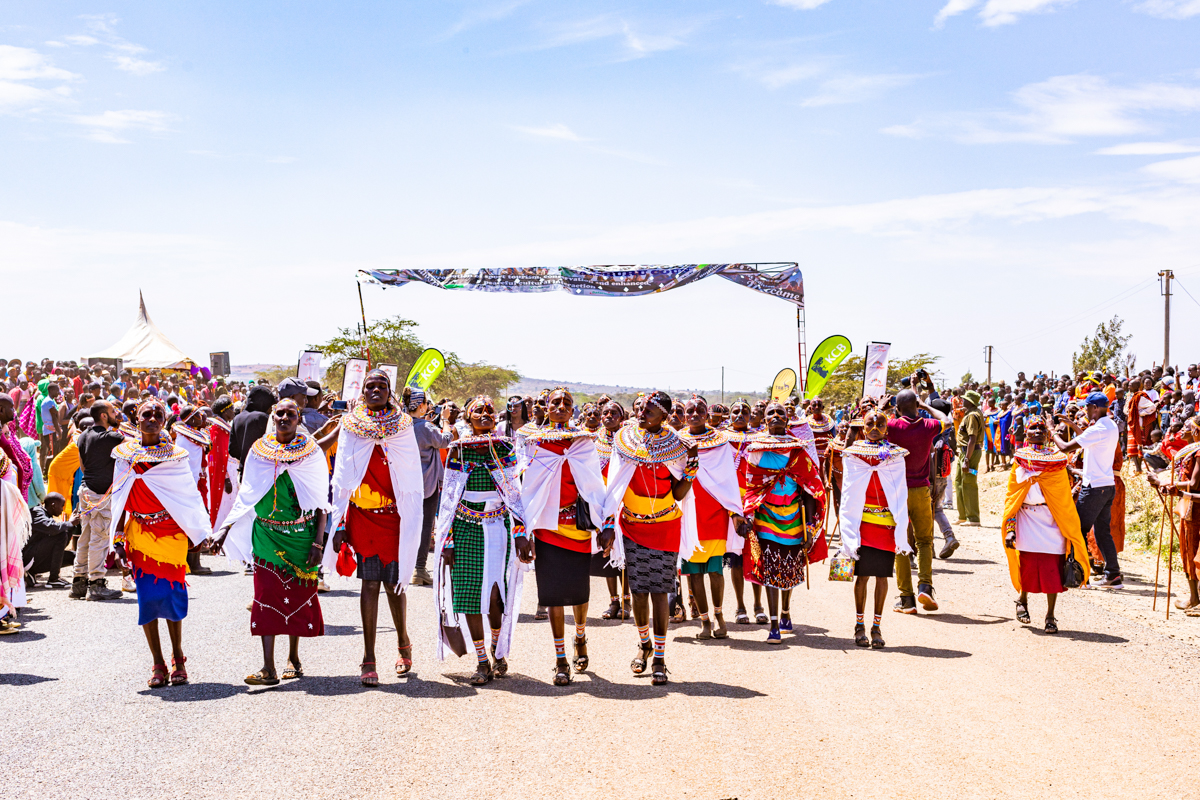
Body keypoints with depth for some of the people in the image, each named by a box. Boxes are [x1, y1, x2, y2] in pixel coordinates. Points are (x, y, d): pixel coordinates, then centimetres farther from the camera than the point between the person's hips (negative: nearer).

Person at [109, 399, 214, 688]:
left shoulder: (175, 454, 0)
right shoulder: (125, 454, 6)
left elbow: (189, 496, 2)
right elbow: (121, 499, 10)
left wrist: (201, 533, -2)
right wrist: (118, 535, 5)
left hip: (171, 533, -2)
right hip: (139, 532, 2)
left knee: (171, 594, -5)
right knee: (147, 596, -1)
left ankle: (178, 658, 12)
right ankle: (158, 664, 7)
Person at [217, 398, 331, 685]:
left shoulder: (311, 451, 0)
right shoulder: (259, 449, 6)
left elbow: (321, 500, -1)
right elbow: (246, 495, 12)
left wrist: (319, 539, -8)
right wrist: (228, 528, 6)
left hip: (301, 533, -1)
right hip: (266, 532, 1)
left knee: (298, 593, 7)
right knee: (267, 594, -6)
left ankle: (293, 657, 24)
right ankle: (268, 667, -9)